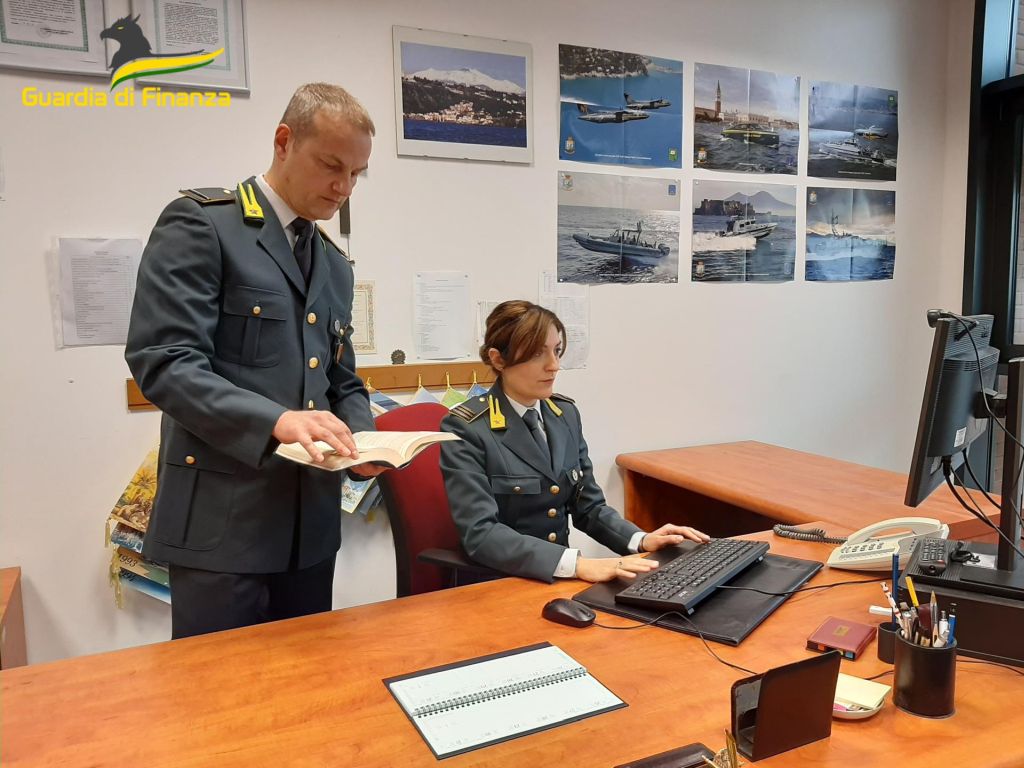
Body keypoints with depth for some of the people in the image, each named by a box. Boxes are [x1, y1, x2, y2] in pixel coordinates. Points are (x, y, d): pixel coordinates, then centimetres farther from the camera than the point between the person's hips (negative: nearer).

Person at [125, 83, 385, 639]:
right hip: (221, 520, -6)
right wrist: (275, 421, -27)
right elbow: (162, 361, -16)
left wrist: (361, 440, -2)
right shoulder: (200, 222, -6)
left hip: (312, 522, 7)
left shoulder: (334, 264, 16)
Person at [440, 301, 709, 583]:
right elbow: (481, 534, -22)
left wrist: (642, 540, -7)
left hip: (559, 579, 6)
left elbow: (588, 506, 10)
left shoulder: (566, 414, 5)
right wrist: (577, 564, -31)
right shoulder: (464, 429, -14)